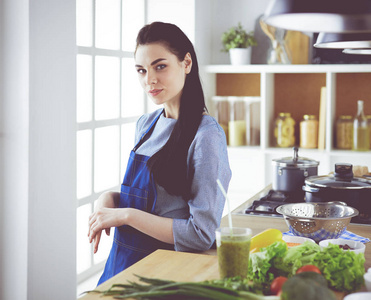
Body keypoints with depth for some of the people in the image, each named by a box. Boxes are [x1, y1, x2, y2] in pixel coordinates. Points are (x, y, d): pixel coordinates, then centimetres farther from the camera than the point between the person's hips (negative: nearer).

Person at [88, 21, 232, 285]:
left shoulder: (206, 134, -16)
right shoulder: (146, 124, 6)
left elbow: (202, 235, -19)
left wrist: (125, 215, -17)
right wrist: (110, 199, -2)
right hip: (123, 262, 6)